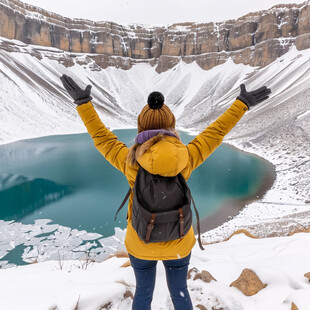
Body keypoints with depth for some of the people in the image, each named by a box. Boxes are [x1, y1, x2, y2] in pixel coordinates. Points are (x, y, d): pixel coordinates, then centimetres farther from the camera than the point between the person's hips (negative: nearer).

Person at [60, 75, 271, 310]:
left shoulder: (130, 162, -25)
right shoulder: (186, 159, -24)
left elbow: (101, 137, -11)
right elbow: (216, 132, -13)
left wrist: (83, 102, -2)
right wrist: (243, 103, 0)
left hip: (141, 244, 0)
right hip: (178, 243, 1)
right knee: (179, 291, 28)